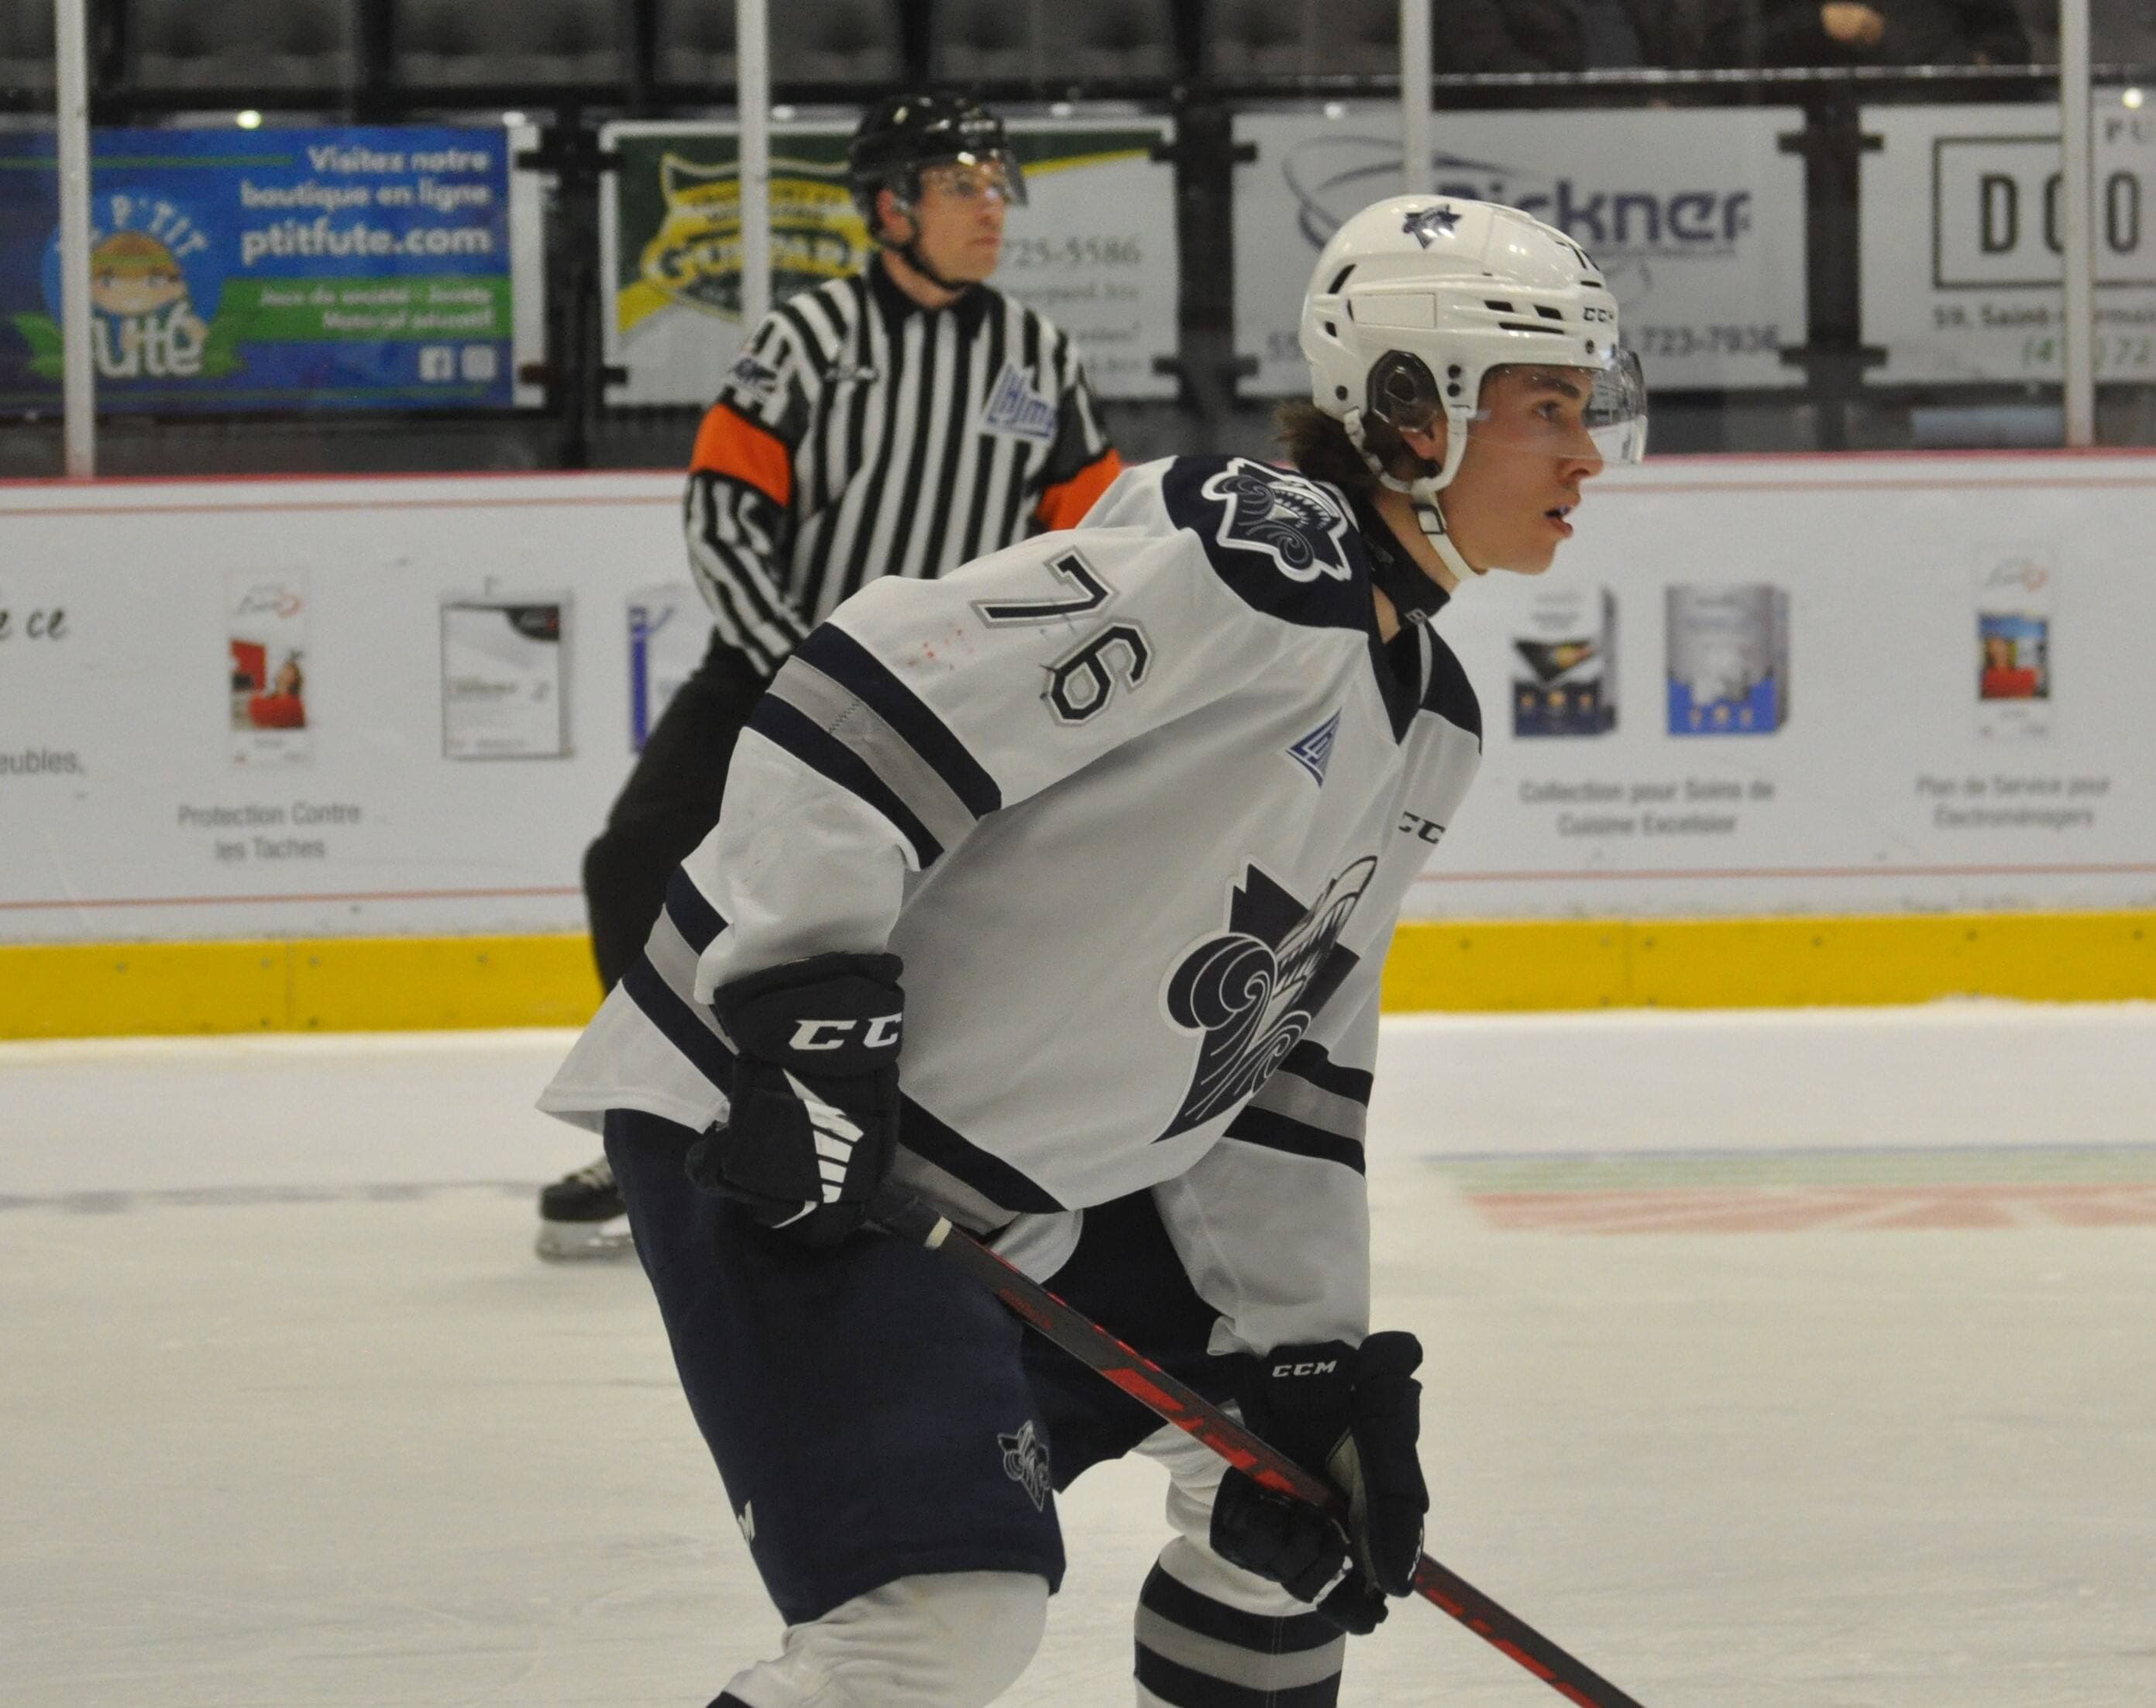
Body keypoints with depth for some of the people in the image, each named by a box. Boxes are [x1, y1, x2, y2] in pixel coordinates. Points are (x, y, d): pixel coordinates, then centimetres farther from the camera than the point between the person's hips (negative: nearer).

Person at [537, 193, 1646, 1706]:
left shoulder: (1429, 717, 12)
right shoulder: (1261, 558, -19)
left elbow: (1282, 1056, 15)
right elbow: (861, 705, -25)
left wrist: (1314, 1360, 9)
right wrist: (813, 1019, -28)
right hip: (765, 1123, -10)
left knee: (1289, 1454, 18)